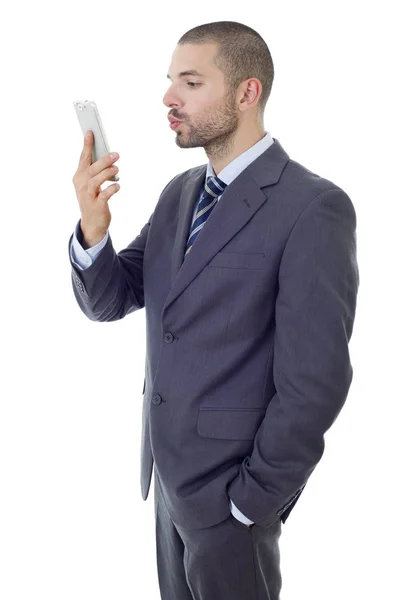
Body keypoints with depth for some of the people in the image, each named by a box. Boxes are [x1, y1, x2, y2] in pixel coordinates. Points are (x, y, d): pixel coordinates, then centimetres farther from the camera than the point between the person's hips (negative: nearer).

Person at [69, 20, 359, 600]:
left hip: (231, 484, -7)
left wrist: (251, 501, -14)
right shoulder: (180, 192, 5)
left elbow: (314, 381, -20)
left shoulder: (314, 207, -20)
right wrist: (93, 228, -16)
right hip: (169, 465, 7)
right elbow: (109, 301, 4)